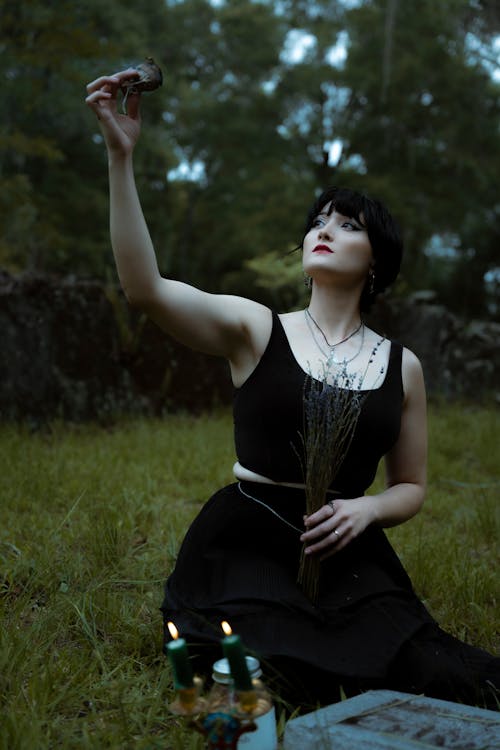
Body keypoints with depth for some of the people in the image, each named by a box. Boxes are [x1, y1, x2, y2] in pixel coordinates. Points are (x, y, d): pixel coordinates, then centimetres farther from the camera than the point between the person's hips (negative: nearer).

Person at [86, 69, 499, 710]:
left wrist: (366, 508, -9)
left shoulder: (402, 366, 9)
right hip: (246, 542, -2)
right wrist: (121, 156, -22)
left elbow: (411, 487, 15)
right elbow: (145, 288, -16)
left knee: (442, 680, -25)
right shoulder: (254, 330, 1)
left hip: (346, 554, 2)